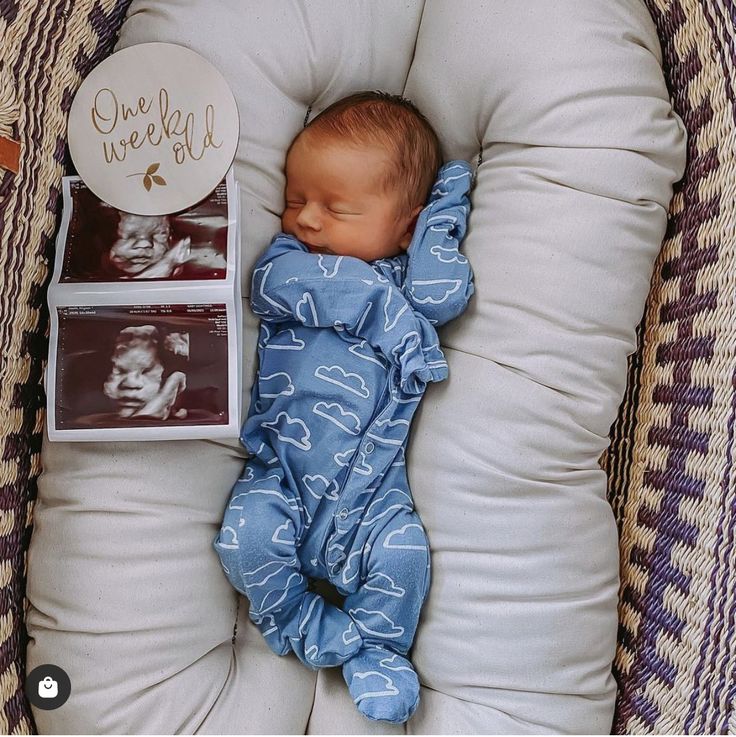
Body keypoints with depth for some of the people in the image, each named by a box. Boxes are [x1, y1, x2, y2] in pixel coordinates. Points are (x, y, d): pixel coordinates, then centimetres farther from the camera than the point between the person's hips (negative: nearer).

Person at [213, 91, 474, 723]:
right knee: (246, 538, -21)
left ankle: (377, 652, 10)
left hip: (370, 484, 0)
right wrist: (382, 289, -14)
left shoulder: (407, 277, 8)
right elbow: (278, 284, -18)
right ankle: (299, 623, 8)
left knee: (402, 551, -20)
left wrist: (442, 213, -1)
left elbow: (443, 294, -15)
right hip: (281, 472, 1)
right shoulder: (283, 262, 6)